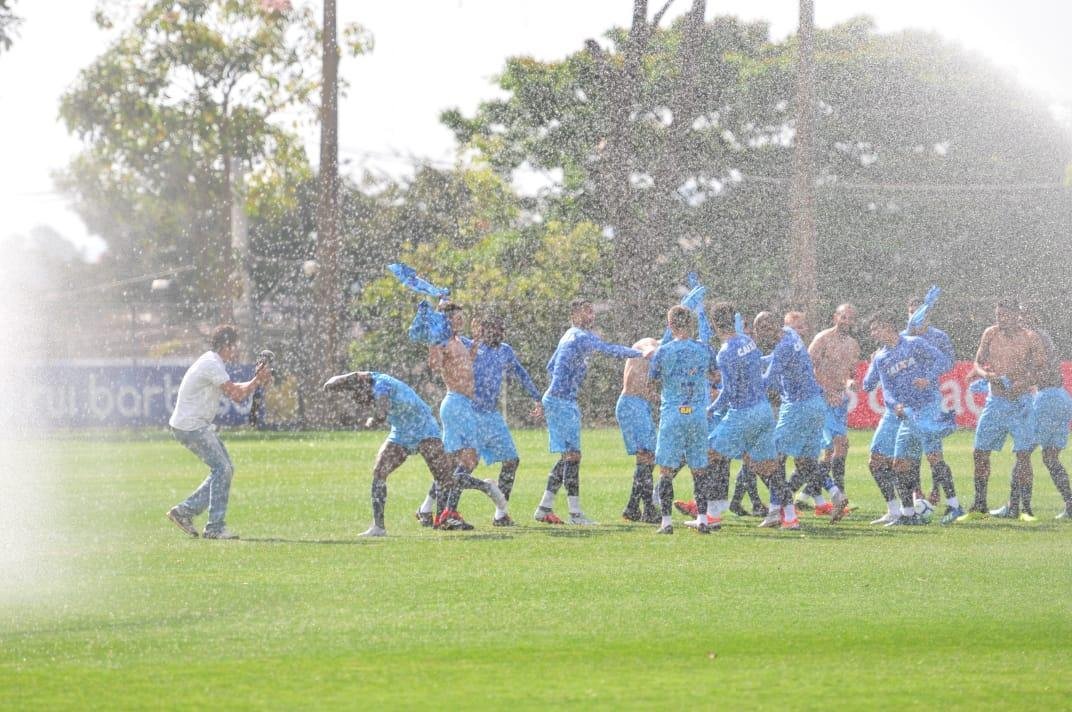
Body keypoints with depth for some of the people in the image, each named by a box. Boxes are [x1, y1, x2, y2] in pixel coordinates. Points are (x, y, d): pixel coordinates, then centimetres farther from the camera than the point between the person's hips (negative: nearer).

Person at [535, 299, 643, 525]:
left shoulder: (569, 336, 19)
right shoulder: (581, 336, -12)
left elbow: (550, 367, 28)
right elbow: (609, 350, -22)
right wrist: (639, 353, -16)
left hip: (555, 399, 10)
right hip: (562, 402, -10)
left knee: (568, 456, 12)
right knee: (572, 455, -8)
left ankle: (544, 508, 14)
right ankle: (575, 512, -8)